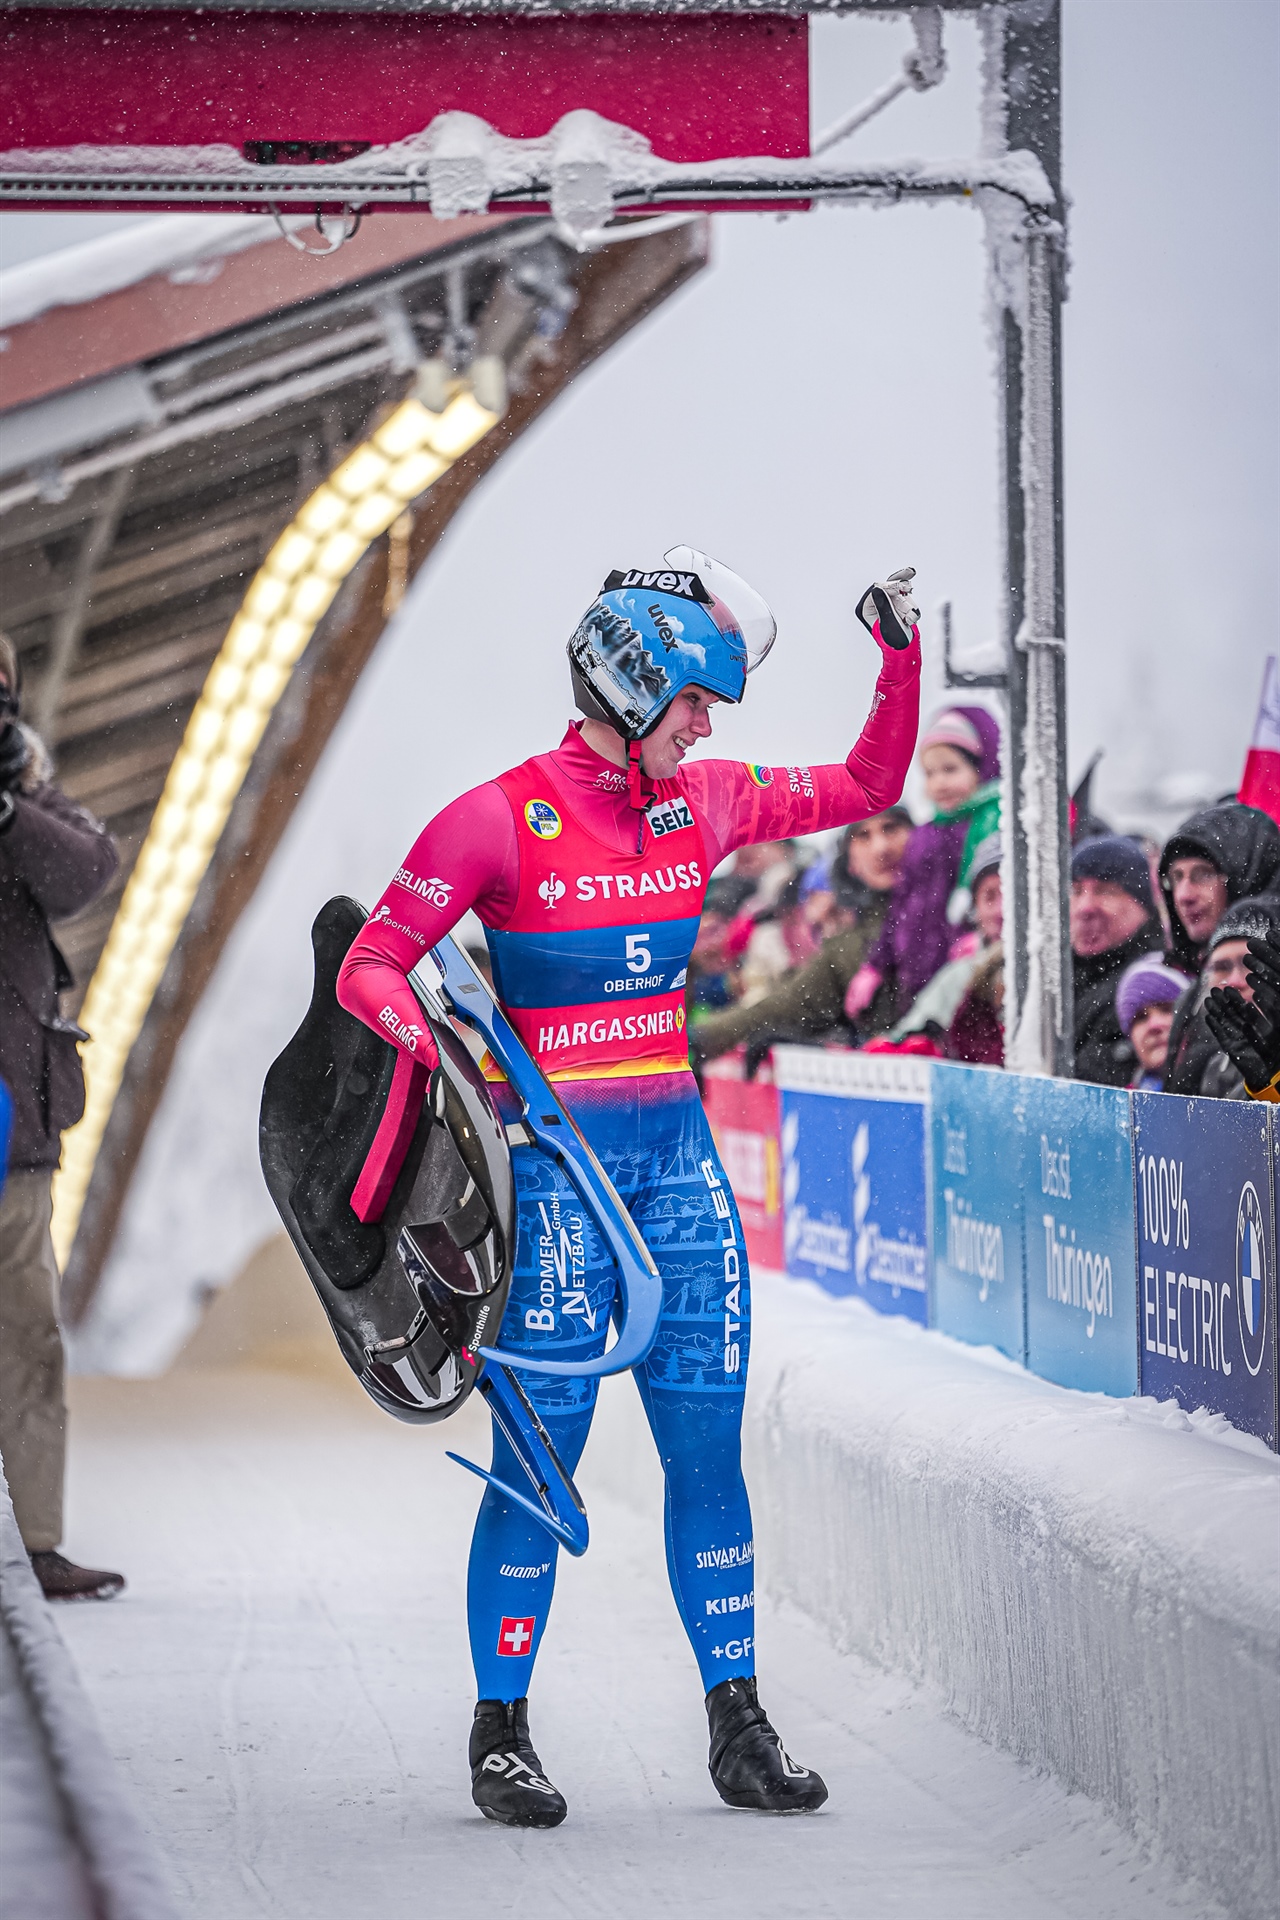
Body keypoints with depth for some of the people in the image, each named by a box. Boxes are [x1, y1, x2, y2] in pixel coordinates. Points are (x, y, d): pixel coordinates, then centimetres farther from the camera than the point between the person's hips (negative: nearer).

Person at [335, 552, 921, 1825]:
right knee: (541, 1451, -4)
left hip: (675, 1148, 5)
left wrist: (901, 656, 7)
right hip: (554, 1153, -5)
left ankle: (736, 1726, 9)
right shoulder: (500, 820, -10)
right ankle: (500, 1735, 8)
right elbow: (370, 965, -9)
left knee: (707, 1443, 3)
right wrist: (413, 1024, -29)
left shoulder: (703, 803, 7)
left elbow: (865, 790, 19)